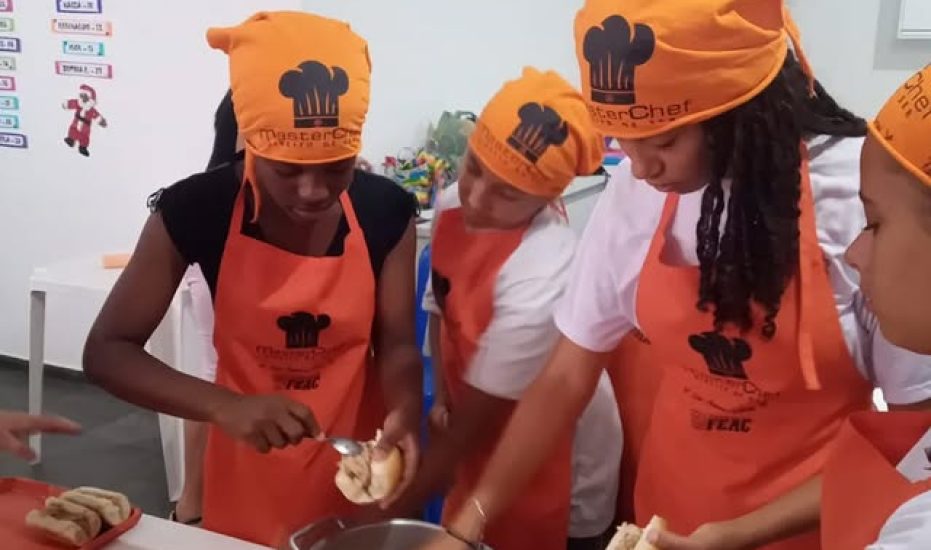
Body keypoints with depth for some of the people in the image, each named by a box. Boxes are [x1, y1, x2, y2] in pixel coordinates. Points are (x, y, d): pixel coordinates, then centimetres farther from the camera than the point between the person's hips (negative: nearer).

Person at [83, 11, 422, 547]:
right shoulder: (195, 209, -17)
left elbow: (396, 344, -5)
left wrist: (404, 415, -27)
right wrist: (225, 406, -29)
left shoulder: (387, 211, -14)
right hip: (247, 475, -1)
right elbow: (106, 350, -13)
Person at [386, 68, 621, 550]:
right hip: (484, 450, 7)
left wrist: (388, 511, -18)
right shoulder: (452, 206, -12)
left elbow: (472, 421, -25)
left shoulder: (540, 281, -33)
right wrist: (443, 399, -5)